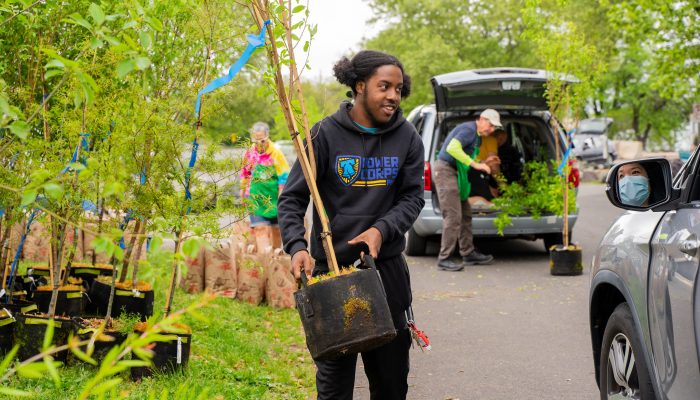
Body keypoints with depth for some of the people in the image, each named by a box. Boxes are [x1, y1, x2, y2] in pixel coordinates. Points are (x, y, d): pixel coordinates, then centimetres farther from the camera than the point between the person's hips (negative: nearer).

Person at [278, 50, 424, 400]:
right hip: (333, 266, -3)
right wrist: (296, 246, -21)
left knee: (392, 371, 12)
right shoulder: (326, 134, -6)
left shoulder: (407, 137, 2)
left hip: (388, 266, 3)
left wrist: (382, 229, -14)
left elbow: (413, 196, 5)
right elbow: (292, 198, -4)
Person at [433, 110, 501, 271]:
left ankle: (468, 253, 21)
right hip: (445, 170, -11)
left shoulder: (477, 136, 18)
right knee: (453, 216, -14)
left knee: (465, 214, 14)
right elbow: (452, 148, -30)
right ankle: (444, 259, -13)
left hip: (455, 172, 11)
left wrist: (484, 163, 4)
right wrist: (475, 164, -29)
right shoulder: (468, 129, -15)